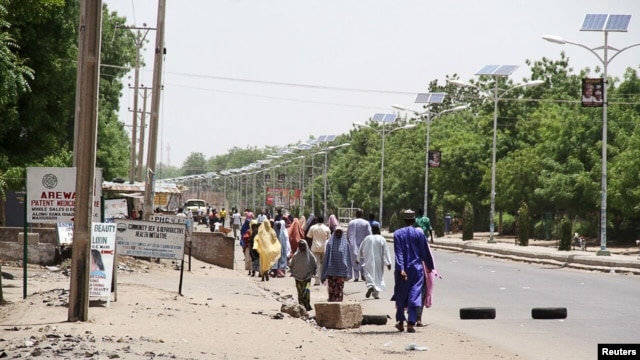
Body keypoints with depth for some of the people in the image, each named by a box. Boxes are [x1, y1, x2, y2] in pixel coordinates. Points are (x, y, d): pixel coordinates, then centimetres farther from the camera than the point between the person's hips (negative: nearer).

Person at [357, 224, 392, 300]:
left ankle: (370, 285, -23)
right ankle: (376, 293, 9)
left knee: (369, 274, 6)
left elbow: (360, 250, 7)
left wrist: (358, 259, 21)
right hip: (378, 262, 0)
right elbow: (386, 252, -8)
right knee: (378, 276, 11)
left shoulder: (367, 238, -2)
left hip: (368, 262, 0)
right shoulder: (382, 239, -7)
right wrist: (388, 263, -4)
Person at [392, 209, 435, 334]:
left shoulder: (398, 233, -3)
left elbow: (398, 253, -11)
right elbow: (425, 252, 2)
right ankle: (411, 323, -10)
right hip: (416, 269, -1)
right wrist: (429, 266, 15)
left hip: (402, 270, 1)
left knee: (400, 295, 15)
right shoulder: (419, 233, -3)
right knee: (414, 295, -1)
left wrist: (401, 269, -16)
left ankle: (401, 322, 22)